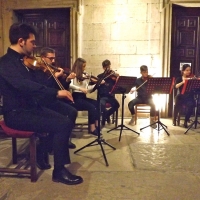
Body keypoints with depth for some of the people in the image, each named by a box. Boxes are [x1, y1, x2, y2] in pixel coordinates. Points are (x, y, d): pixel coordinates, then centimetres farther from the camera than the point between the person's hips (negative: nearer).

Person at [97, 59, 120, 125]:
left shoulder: (113, 76, 7)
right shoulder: (100, 76, 10)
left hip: (110, 95, 1)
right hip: (102, 96, -1)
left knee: (116, 105, -27)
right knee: (102, 104, -34)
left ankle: (106, 115, 3)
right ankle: (106, 115, -1)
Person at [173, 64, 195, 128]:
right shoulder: (179, 78, 6)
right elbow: (176, 86, -14)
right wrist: (183, 82, -27)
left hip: (189, 96, 1)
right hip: (180, 96, -1)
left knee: (191, 105, -32)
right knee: (177, 105, -32)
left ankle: (186, 121, -12)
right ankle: (174, 119, -5)